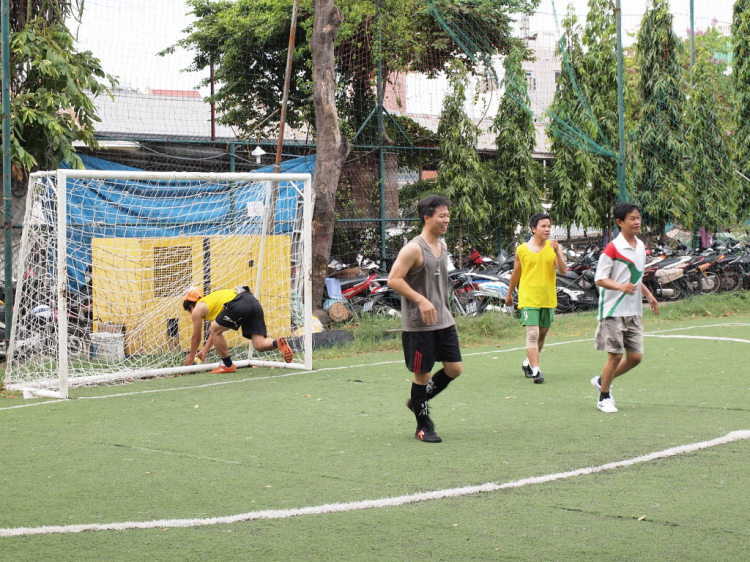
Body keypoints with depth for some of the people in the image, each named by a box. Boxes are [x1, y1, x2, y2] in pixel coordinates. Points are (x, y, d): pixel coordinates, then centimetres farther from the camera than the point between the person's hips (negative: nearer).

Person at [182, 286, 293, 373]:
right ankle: (278, 343, -24)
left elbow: (196, 337, 23)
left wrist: (191, 355, 38)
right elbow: (215, 332, 45)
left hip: (238, 305, -8)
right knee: (259, 345, 4)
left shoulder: (197, 310, 16)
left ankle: (228, 365, 15)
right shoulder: (209, 301, 38)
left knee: (215, 331, 11)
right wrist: (205, 351, 51)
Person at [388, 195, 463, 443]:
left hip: (443, 321, 8)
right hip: (418, 325, -8)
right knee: (423, 374, 1)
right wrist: (421, 300, -24)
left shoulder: (442, 245, 11)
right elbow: (393, 279, -19)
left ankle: (418, 401, 28)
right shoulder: (414, 249, -15)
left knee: (454, 369, 7)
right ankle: (423, 425, 16)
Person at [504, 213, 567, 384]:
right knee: (532, 334, -14)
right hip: (528, 298, -3)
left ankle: (528, 362, 35)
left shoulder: (554, 247, 1)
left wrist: (557, 253, -24)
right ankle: (536, 370, -16)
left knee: (542, 334, 14)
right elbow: (516, 274, 11)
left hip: (548, 298, 3)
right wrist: (509, 294, 19)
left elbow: (563, 271, -10)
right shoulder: (522, 250, -2)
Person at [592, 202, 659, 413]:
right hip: (613, 311, -7)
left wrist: (648, 294, 17)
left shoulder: (640, 247, 11)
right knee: (615, 355, -5)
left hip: (634, 312, 7)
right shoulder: (612, 249, -12)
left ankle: (602, 380, 27)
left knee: (635, 357, 5)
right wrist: (621, 287, -28)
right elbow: (600, 279, -13)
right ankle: (604, 397, 13)